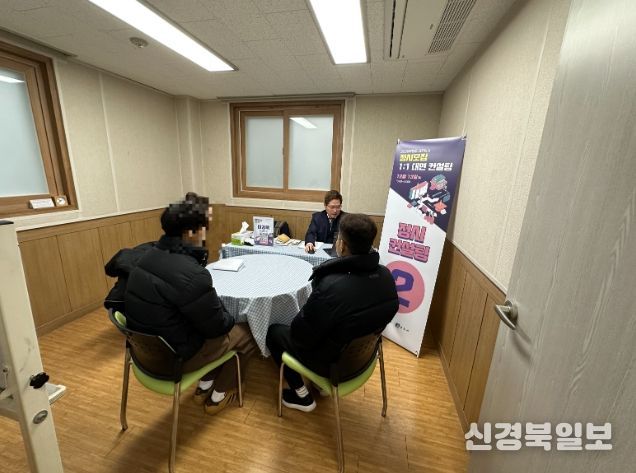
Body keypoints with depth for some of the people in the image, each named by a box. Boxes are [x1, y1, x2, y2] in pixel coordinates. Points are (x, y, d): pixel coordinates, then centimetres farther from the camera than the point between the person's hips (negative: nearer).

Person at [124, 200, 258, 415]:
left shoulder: (149, 256, -4)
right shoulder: (192, 274, -33)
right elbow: (216, 326, -20)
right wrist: (229, 319, 1)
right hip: (174, 356, -8)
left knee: (228, 325, 23)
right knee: (247, 334, 7)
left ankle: (204, 386, 31)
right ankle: (218, 396, 25)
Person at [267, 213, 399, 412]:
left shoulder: (331, 287, -37)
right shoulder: (386, 275, -14)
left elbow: (301, 336, -23)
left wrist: (301, 318, -1)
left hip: (332, 362, -6)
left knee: (274, 331, 16)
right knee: (301, 326, 28)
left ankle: (302, 396, 22)